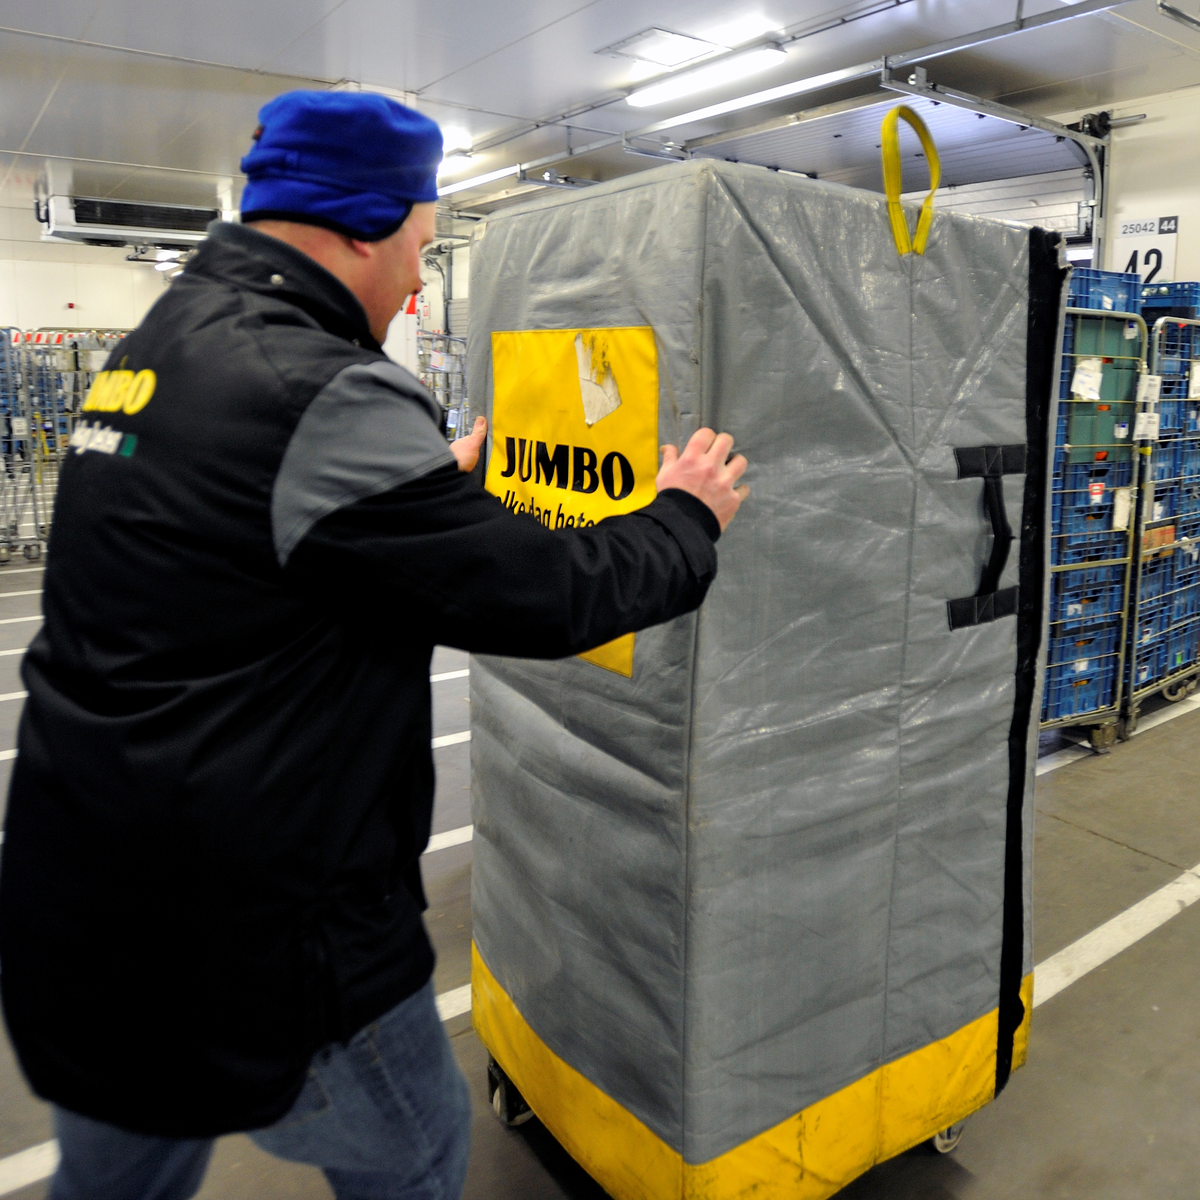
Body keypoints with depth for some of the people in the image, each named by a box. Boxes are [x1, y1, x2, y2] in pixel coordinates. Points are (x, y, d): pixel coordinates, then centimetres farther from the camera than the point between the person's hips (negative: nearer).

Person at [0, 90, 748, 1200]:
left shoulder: (159, 347, 7)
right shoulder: (323, 395, -24)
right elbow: (548, 597, -21)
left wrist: (444, 476, 26)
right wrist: (687, 519, -3)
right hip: (237, 930, -9)